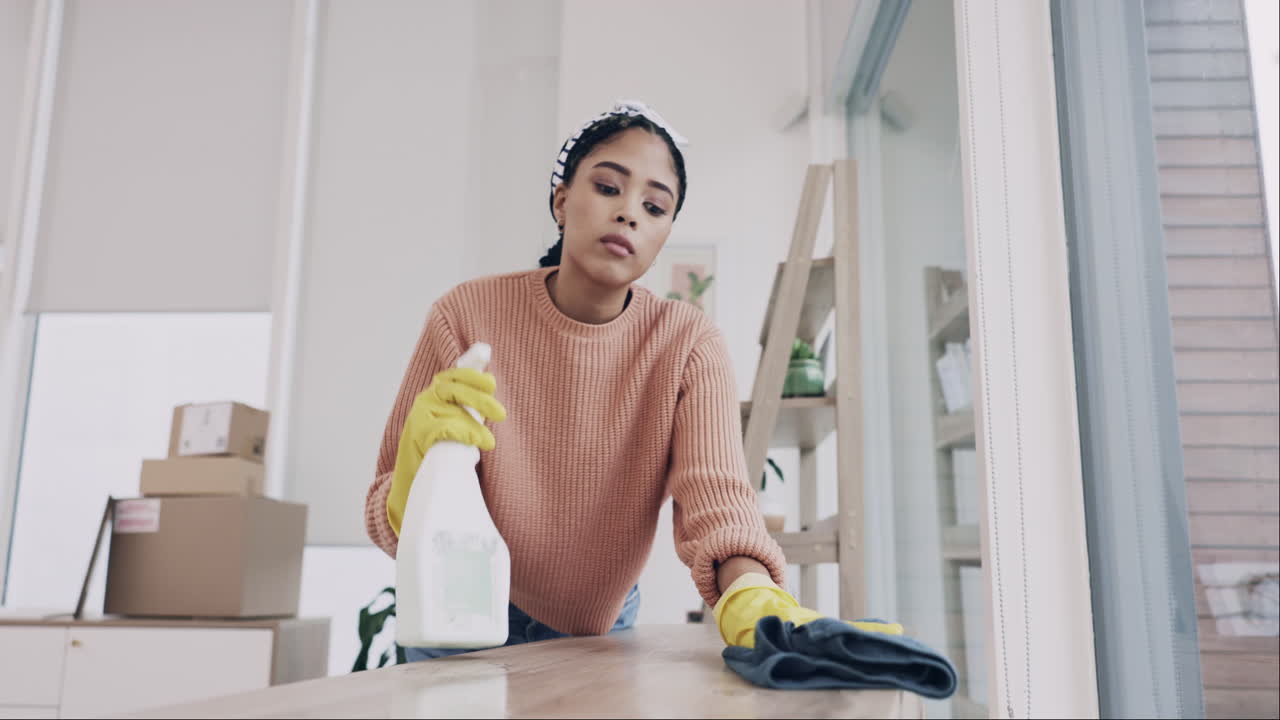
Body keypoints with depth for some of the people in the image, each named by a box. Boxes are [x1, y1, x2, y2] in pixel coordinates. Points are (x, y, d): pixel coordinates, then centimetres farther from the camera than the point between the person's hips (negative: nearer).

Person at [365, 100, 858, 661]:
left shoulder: (687, 343, -18)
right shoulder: (468, 315, -20)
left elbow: (714, 492, -32)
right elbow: (399, 533, -19)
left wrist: (750, 597, -53)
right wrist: (423, 464, -42)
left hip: (602, 626, 1)